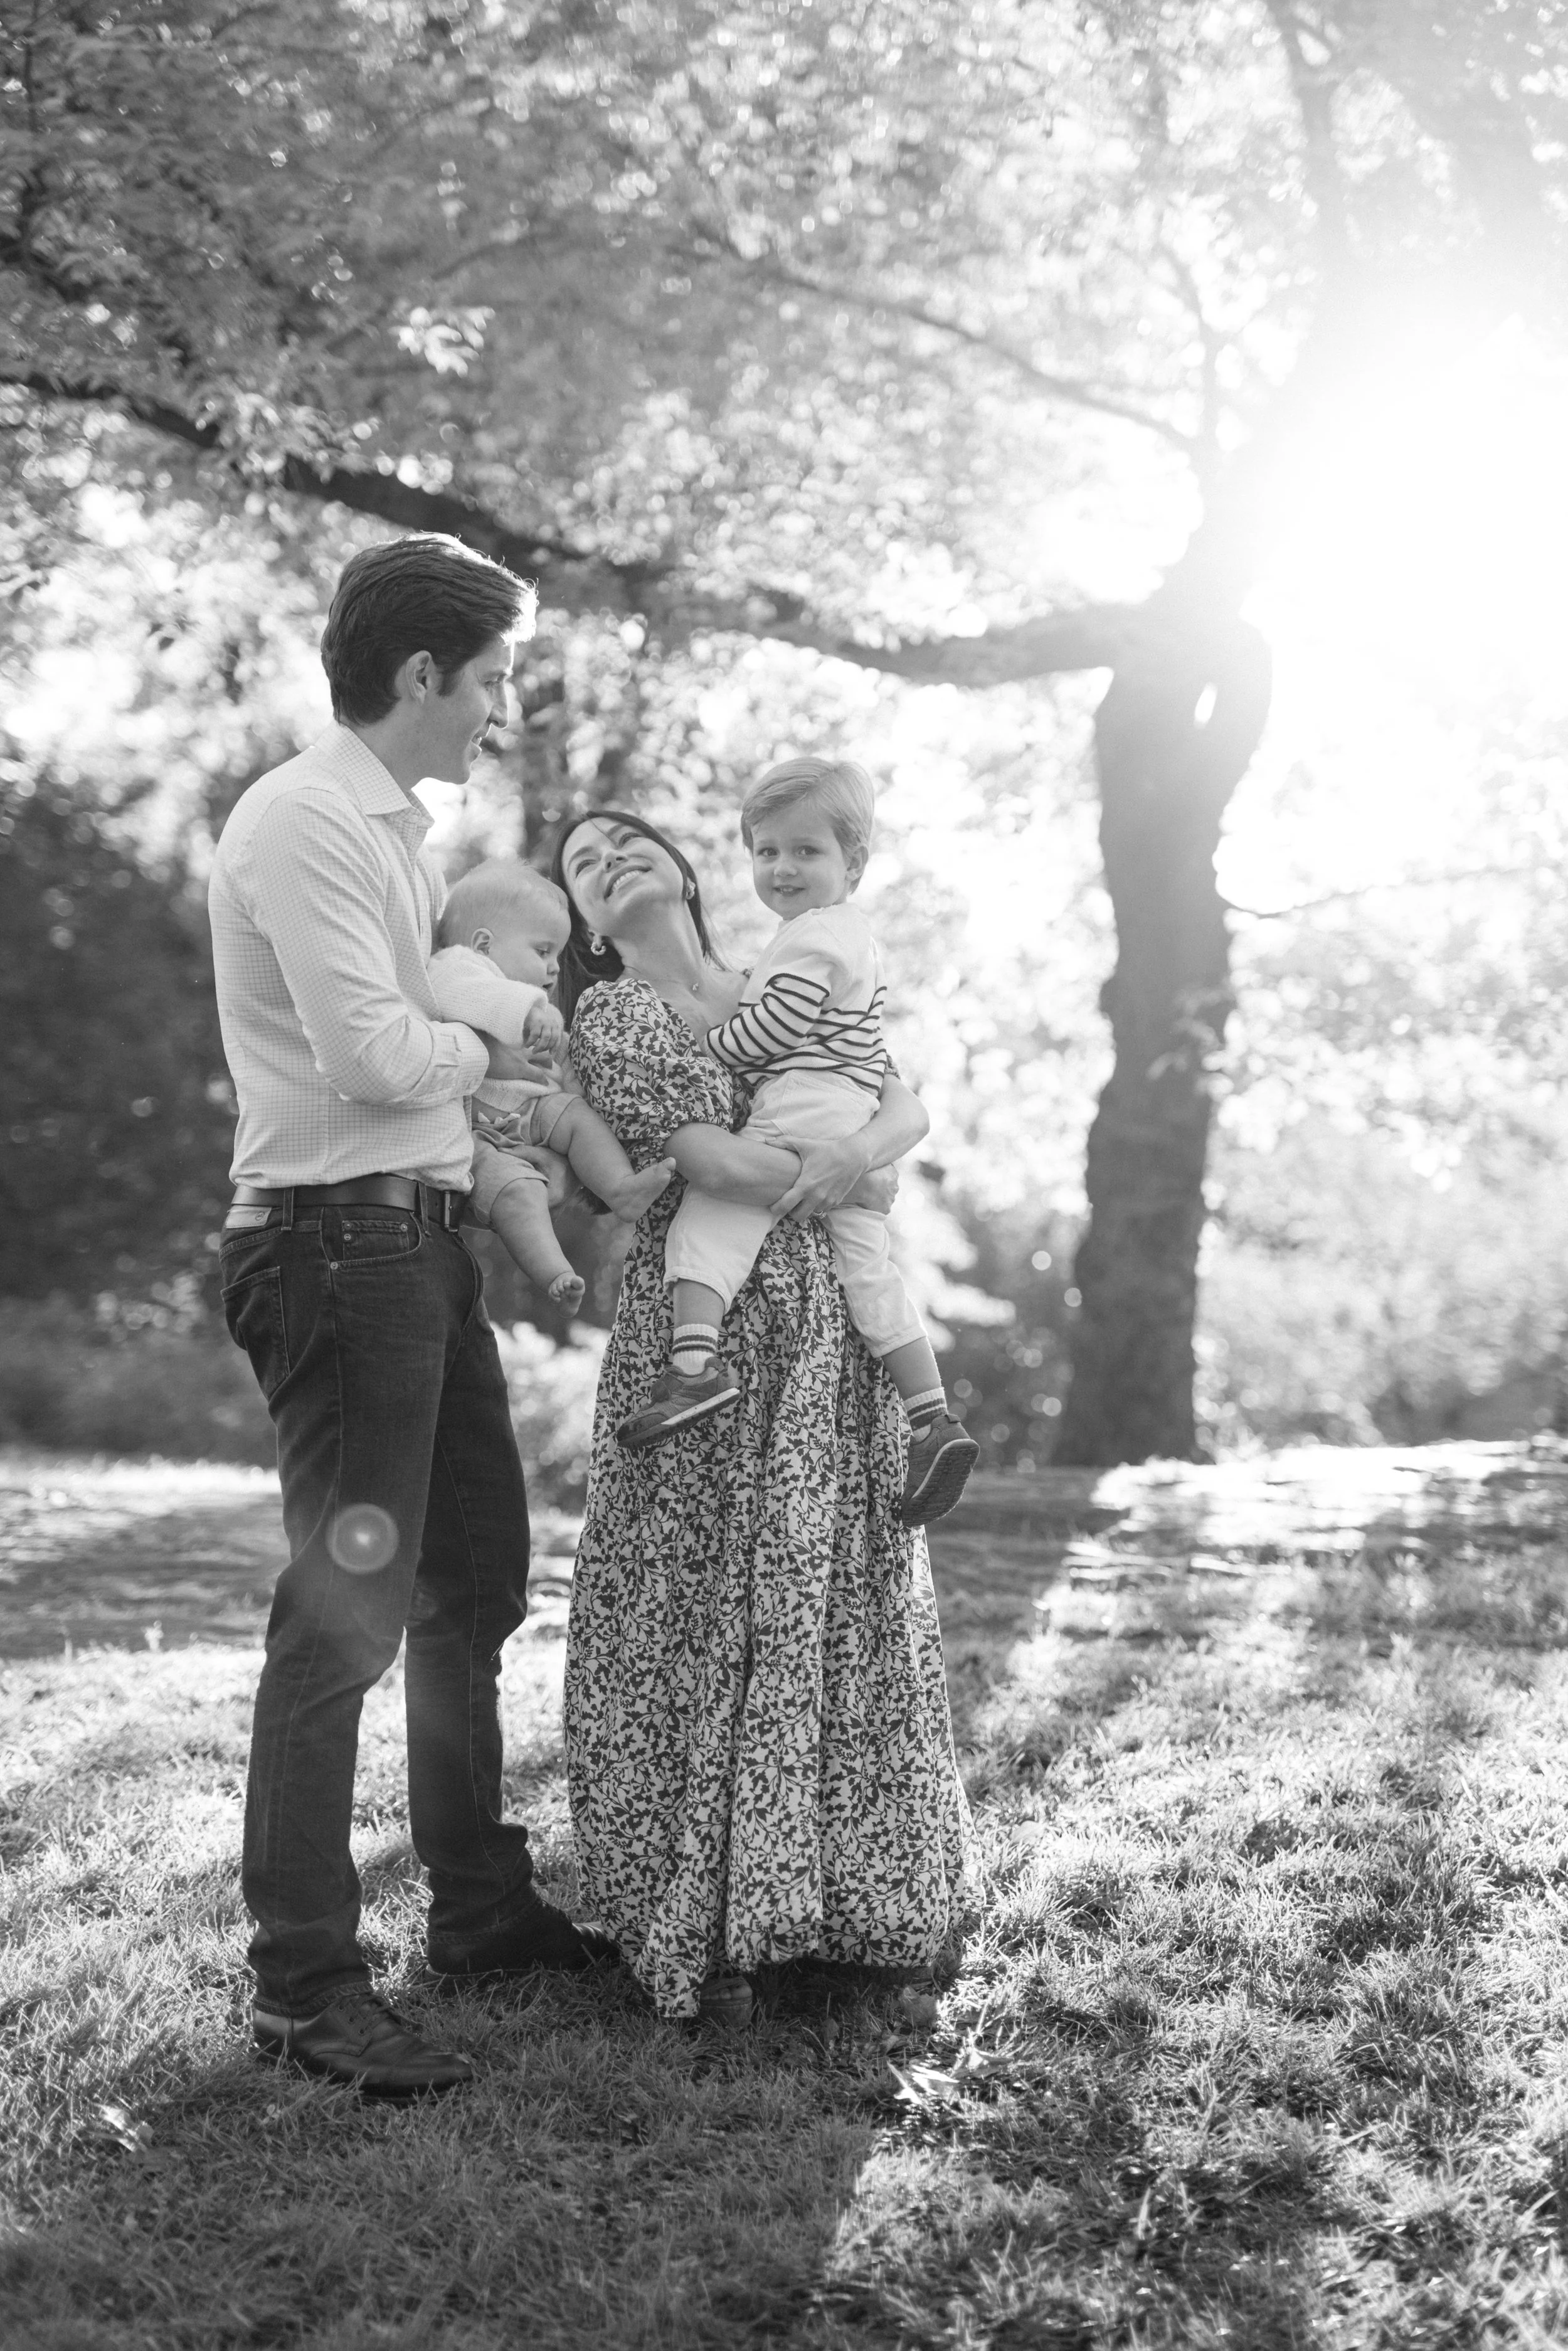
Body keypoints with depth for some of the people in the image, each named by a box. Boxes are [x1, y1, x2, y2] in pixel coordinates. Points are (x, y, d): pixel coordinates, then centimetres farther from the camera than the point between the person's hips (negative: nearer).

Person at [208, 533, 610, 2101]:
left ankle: (478, 1905, 30)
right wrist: (494, 1050, -4)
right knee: (345, 1612, -8)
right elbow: (370, 1052, -21)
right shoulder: (305, 822, -13)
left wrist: (476, 1165, 11)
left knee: (475, 1575, 16)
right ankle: (302, 1982, 0)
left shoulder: (393, 826, 18)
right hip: (338, 1246, -10)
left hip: (422, 1234, 10)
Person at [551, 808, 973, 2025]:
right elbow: (714, 1161, -12)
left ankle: (829, 1892, 19)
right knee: (702, 1612, -3)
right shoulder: (612, 1017, 0)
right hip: (702, 1329, -5)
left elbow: (911, 1109, 9)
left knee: (833, 1600, 6)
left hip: (836, 1333, 5)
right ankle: (697, 1923, 6)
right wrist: (856, 1196, -4)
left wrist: (858, 1151, -12)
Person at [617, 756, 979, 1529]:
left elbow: (769, 1029, -12)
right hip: (859, 1131, 10)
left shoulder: (811, 940, -7)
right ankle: (933, 1417, 10)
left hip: (800, 1113, -10)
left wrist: (701, 1050, 1)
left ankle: (695, 1360, -33)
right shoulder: (854, 936, 26)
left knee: (708, 1210, -15)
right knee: (867, 1266, 10)